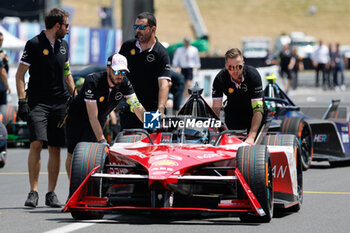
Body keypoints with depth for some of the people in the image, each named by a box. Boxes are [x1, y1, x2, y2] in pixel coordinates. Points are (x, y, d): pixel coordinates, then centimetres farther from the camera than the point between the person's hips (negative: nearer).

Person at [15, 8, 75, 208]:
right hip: (38, 101, -5)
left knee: (56, 148, 3)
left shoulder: (63, 45, 14)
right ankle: (33, 191, -12)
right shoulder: (34, 45, -5)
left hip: (60, 102, 5)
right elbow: (20, 75, -4)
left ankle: (51, 194, 9)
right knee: (37, 143, -17)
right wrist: (22, 101, -11)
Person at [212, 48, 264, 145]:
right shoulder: (220, 78, -23)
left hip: (252, 109, -2)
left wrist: (251, 137, -46)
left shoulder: (253, 75, -31)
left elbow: (258, 109, -36)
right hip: (233, 110, 2)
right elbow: (216, 109, -21)